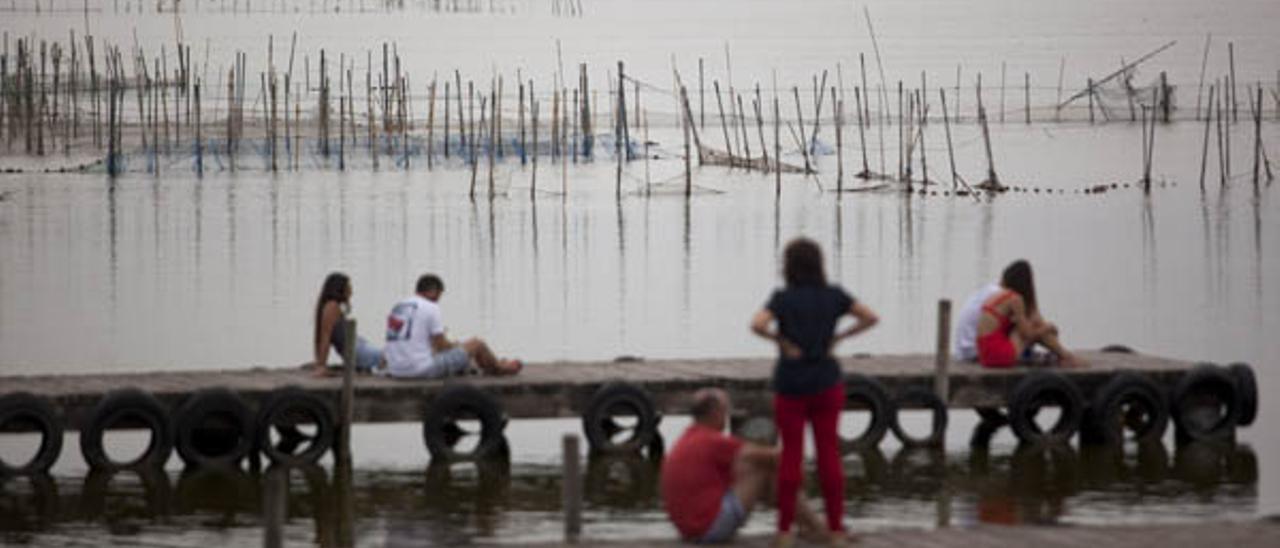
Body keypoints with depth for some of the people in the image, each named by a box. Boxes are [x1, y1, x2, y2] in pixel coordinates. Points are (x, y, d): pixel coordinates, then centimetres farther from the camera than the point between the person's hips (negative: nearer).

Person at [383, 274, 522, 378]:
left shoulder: (396, 308, 16)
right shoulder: (431, 308, -9)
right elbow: (441, 346, -8)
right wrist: (455, 345, 16)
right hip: (423, 370, -8)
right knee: (477, 344, 9)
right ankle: (500, 368, 38)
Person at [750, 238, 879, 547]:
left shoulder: (783, 299, -11)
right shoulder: (833, 296, 0)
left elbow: (757, 324, -27)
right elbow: (870, 318, 0)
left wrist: (781, 340, -11)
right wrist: (838, 338, 1)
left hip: (791, 385, -3)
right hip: (827, 384, 3)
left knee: (790, 454, 5)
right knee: (829, 453, 7)